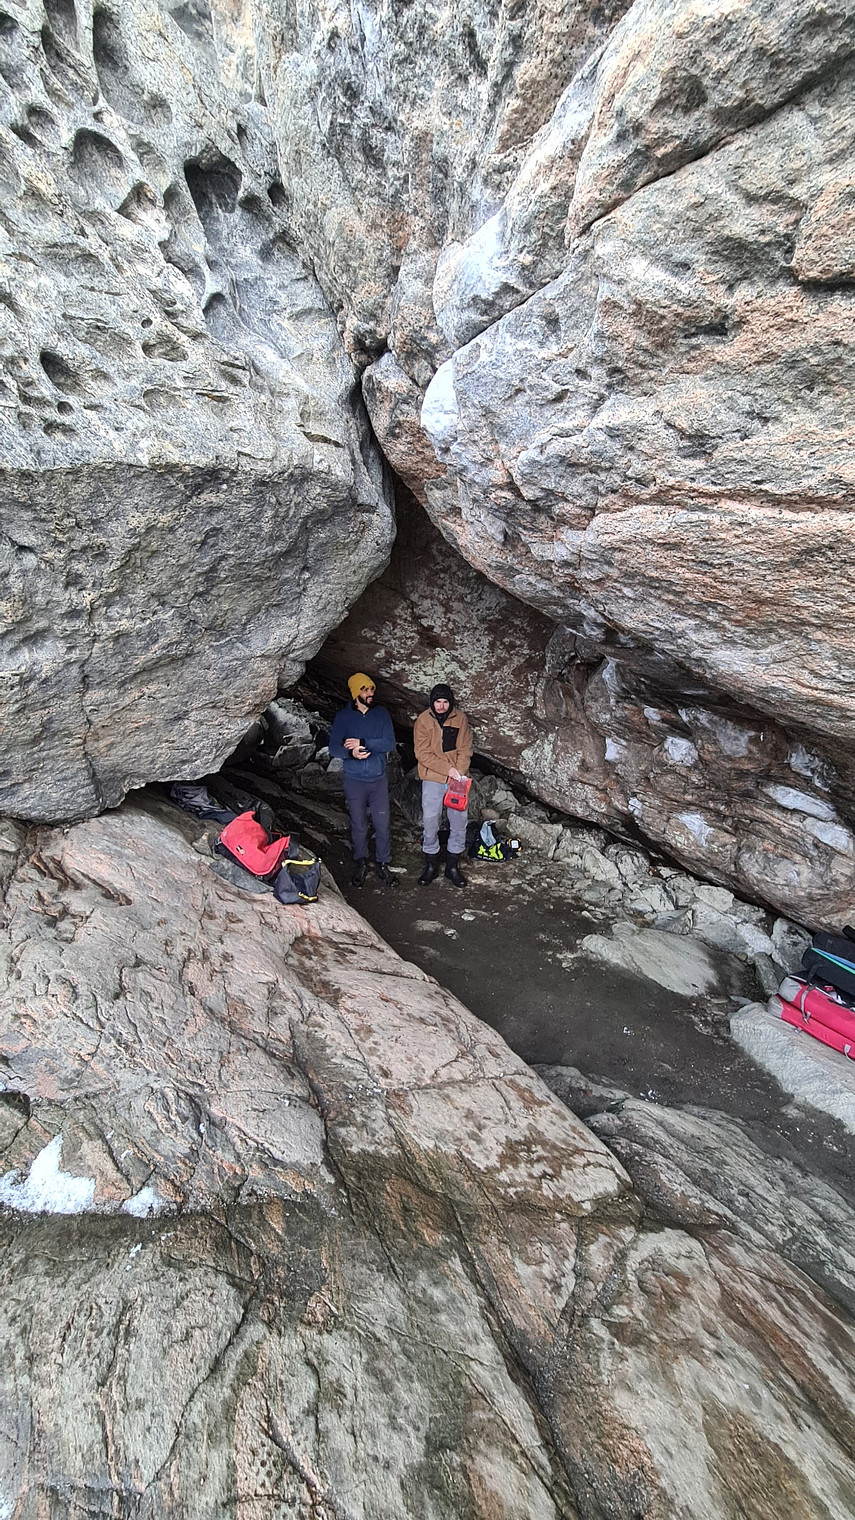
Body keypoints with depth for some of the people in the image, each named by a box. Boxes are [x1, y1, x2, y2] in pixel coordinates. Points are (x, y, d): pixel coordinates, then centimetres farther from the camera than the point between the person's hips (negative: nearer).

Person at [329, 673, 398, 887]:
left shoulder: (381, 714, 1)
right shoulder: (343, 717, -3)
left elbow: (390, 744, -9)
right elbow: (334, 749, -8)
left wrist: (363, 743, -20)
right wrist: (351, 752, -28)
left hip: (379, 779, 1)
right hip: (354, 781, -1)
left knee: (382, 825, 4)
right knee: (359, 826, 10)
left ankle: (382, 864, 20)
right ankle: (360, 863, 29)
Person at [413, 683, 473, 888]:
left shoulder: (460, 719, 2)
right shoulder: (423, 720, -4)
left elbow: (465, 749, 2)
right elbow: (423, 753, -9)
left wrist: (459, 772, -13)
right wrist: (447, 769, -15)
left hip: (456, 779, 2)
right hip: (432, 779, -2)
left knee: (459, 821, 5)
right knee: (430, 822, 2)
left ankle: (452, 865, 20)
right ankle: (430, 865, 20)